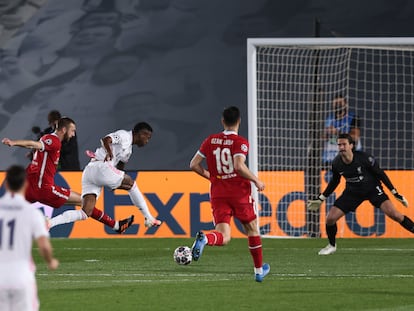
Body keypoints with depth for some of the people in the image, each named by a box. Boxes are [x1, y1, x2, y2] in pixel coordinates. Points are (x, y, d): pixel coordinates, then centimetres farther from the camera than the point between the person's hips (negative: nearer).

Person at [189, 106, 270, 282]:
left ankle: (204, 238, -38)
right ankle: (259, 270, 28)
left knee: (224, 238, -4)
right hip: (240, 193, -3)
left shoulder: (210, 141, 6)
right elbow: (239, 166, -24)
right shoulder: (240, 142, -9)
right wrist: (256, 181, -11)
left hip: (218, 193, 3)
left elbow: (194, 165, 6)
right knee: (252, 230, 19)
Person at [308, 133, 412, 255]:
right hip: (353, 192, 3)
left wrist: (395, 193, -11)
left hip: (372, 189, -3)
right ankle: (332, 246, 19)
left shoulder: (364, 158, -25)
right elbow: (334, 181, 7)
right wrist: (320, 199, 10)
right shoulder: (336, 163, -14)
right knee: (330, 218, -7)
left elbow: (380, 174, -13)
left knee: (393, 213, -24)